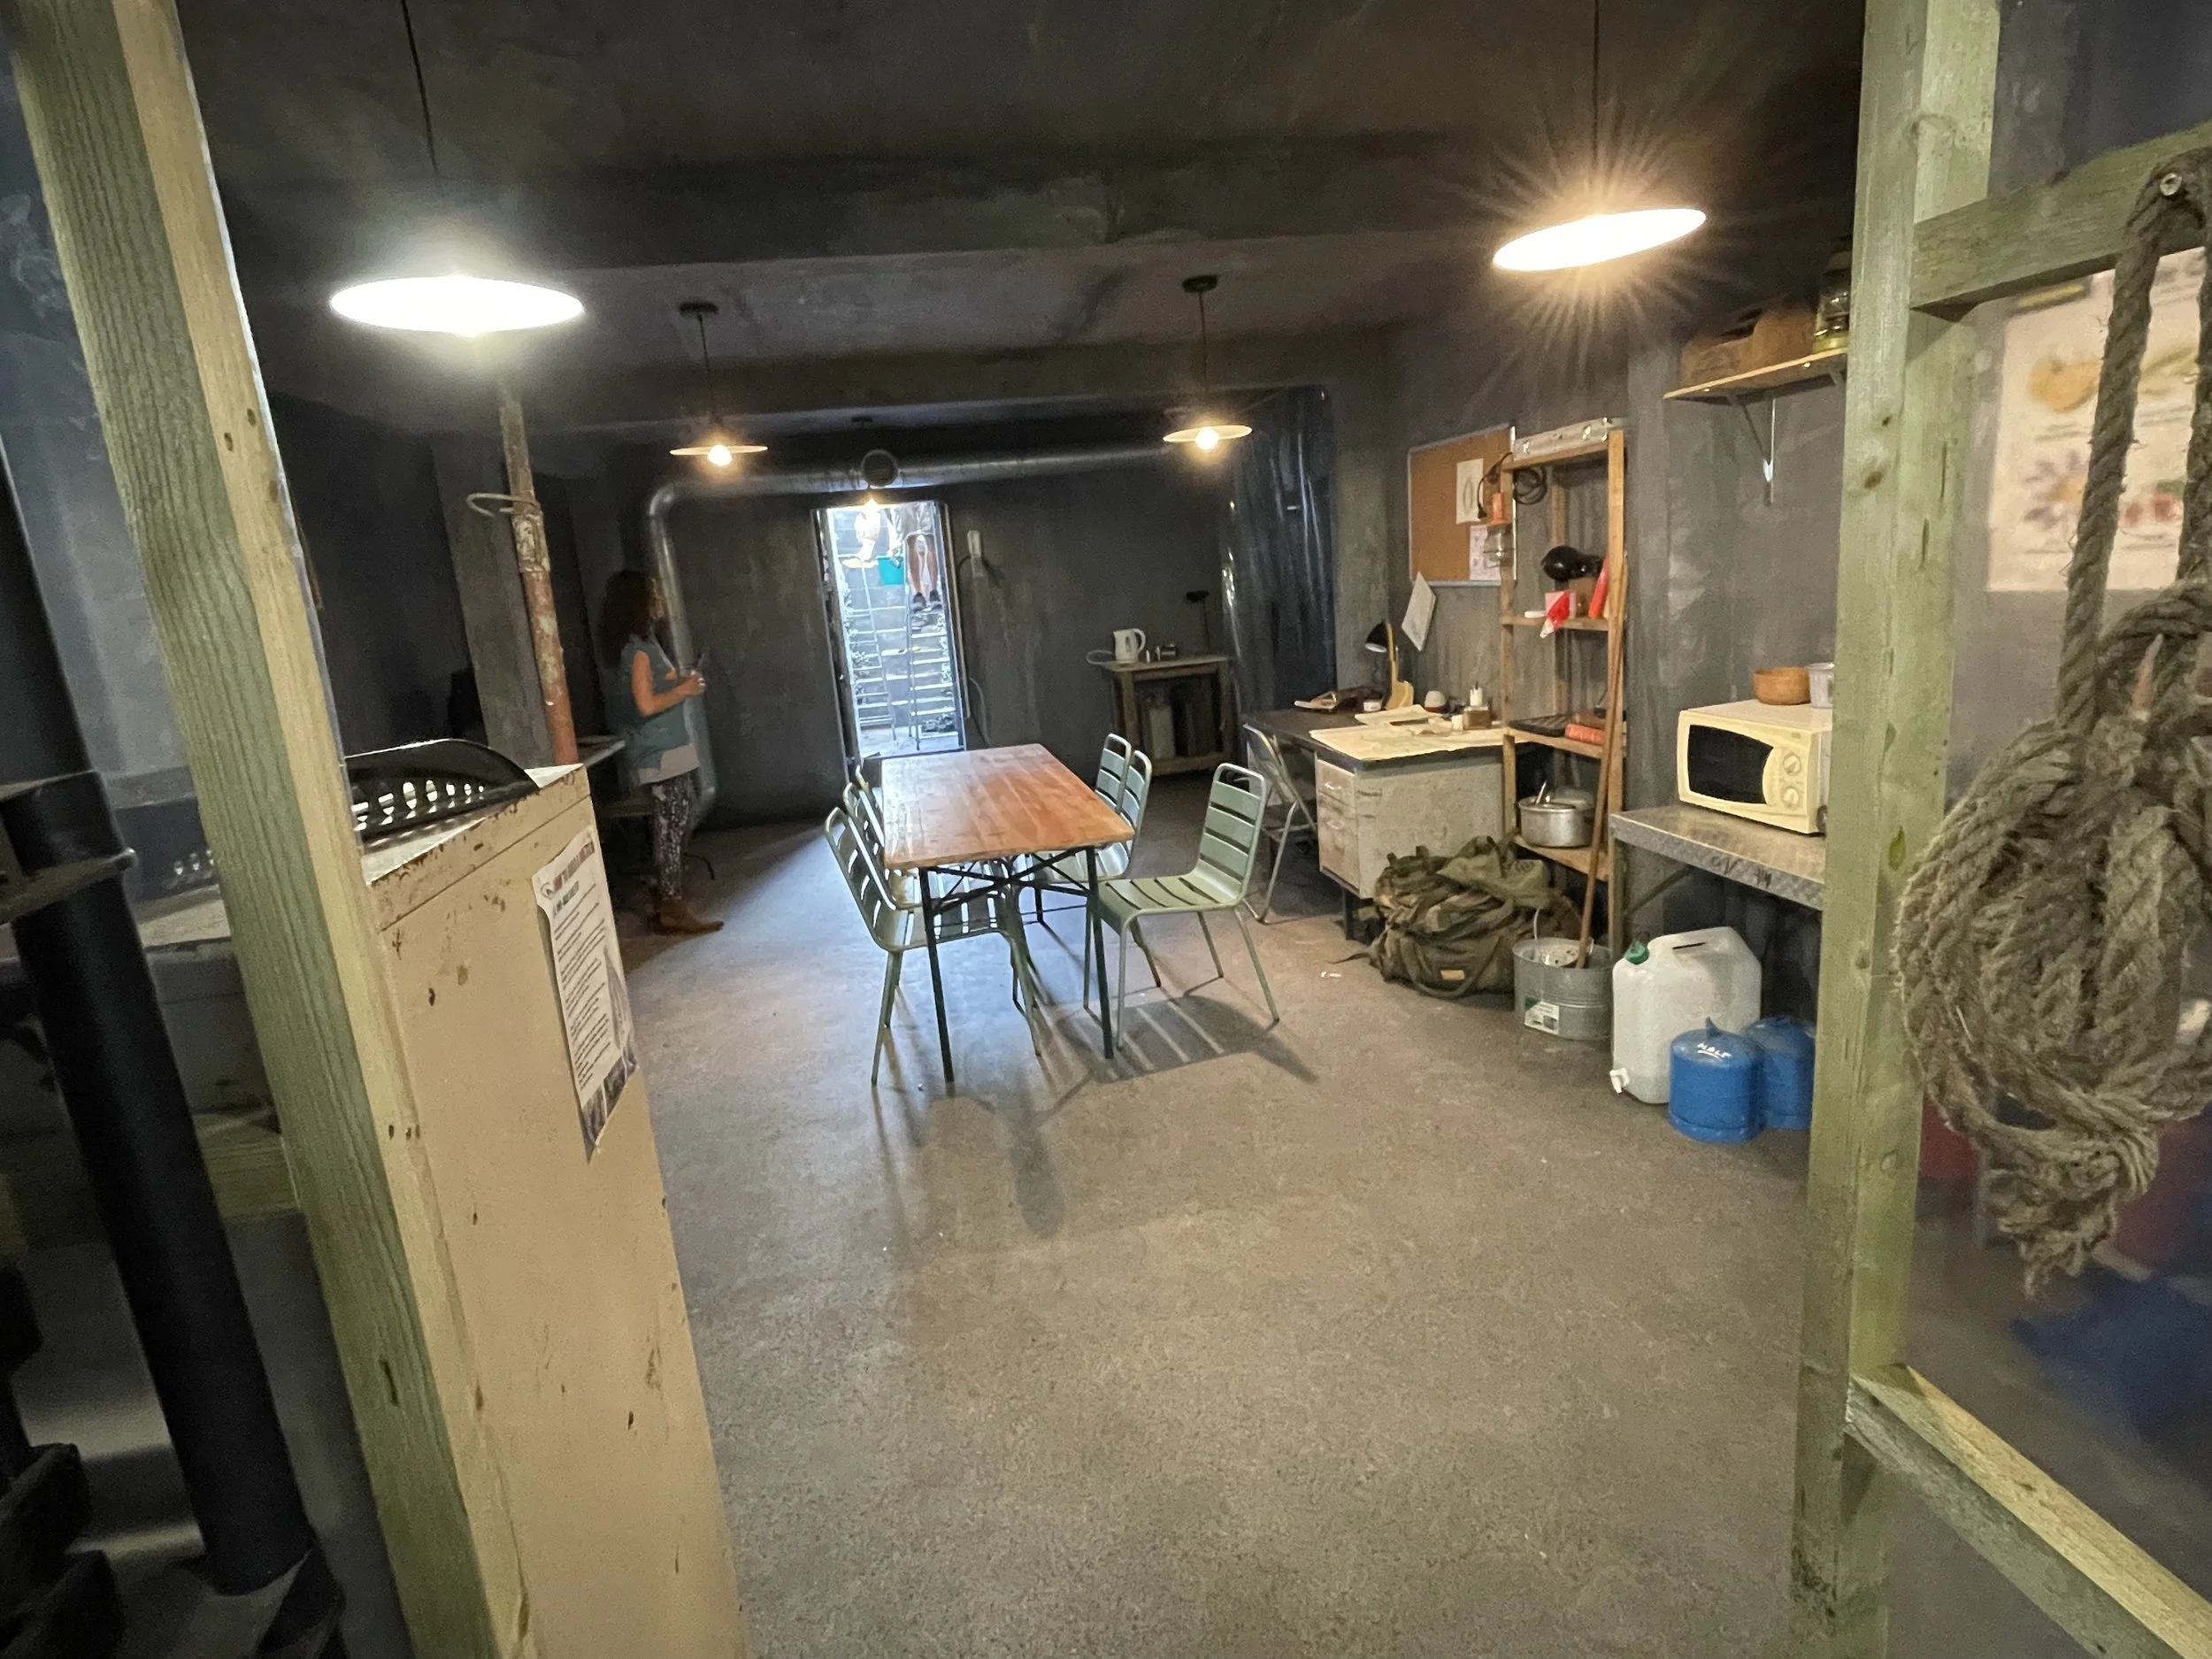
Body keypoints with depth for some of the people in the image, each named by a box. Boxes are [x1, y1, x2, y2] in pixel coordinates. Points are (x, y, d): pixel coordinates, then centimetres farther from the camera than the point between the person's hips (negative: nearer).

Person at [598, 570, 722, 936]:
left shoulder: (643, 642, 15)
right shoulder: (637, 648, -15)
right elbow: (647, 704, -22)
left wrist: (682, 684, 9)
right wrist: (685, 689, -10)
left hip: (666, 751, 10)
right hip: (661, 755, -10)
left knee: (674, 829, 14)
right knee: (671, 830, -5)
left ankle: (666, 899, 22)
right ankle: (671, 909, 0)